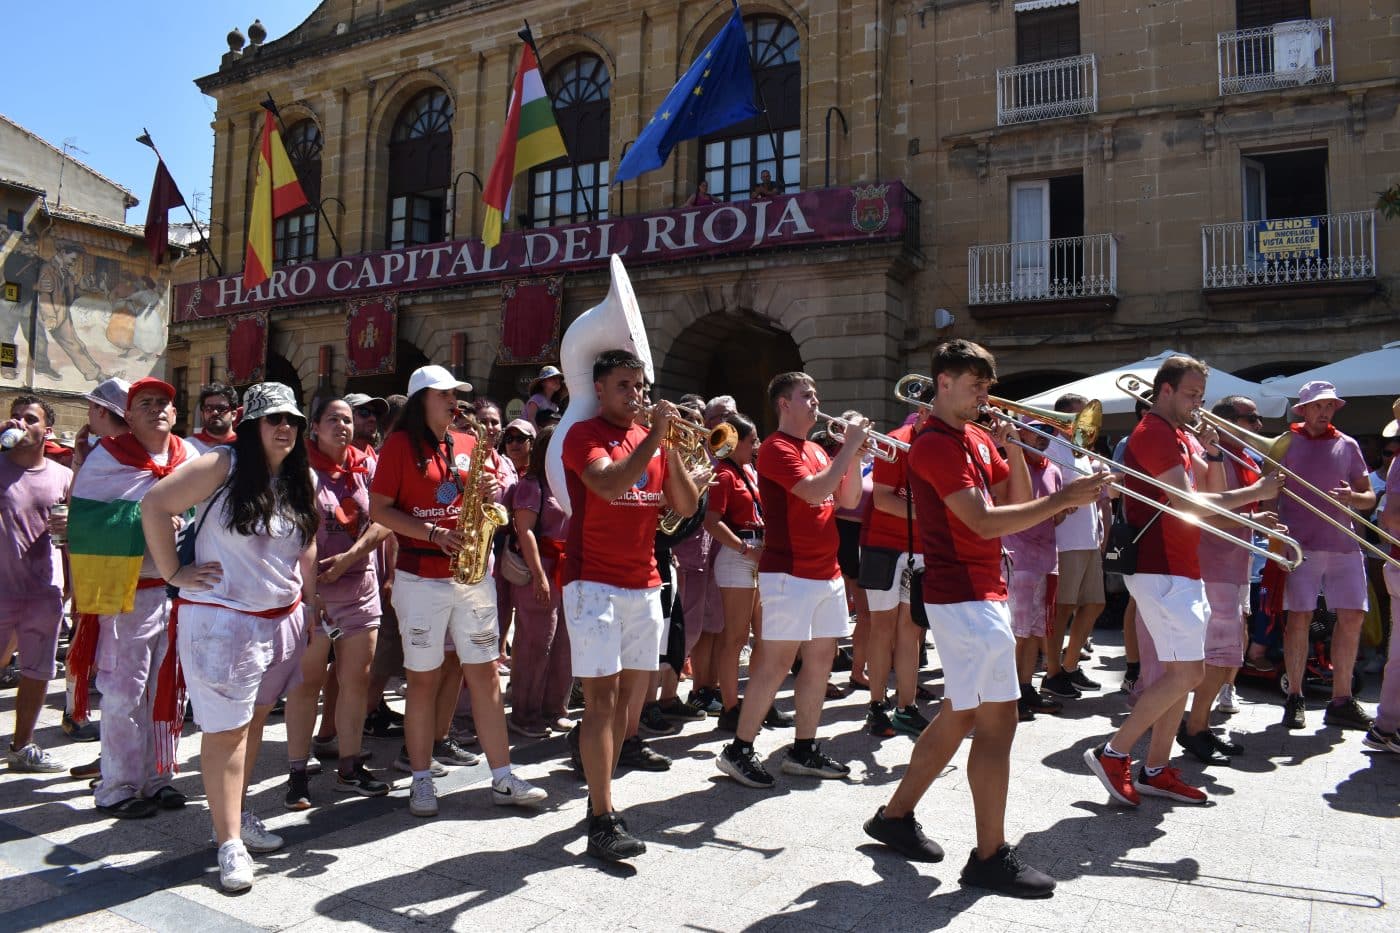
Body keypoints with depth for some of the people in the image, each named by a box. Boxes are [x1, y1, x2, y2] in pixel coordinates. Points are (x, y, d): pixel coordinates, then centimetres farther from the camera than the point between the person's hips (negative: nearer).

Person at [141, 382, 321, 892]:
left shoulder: (301, 479, 7)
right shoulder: (223, 466, -11)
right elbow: (155, 505, -10)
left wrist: (312, 608, 14)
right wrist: (174, 572, -10)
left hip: (282, 620, 6)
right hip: (221, 618, -6)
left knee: (254, 720, 16)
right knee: (226, 730, -2)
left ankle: (237, 812, 32)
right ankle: (229, 842, 5)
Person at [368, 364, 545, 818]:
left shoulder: (469, 445, 11)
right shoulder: (400, 444, -2)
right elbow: (379, 509, -6)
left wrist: (491, 493, -6)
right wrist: (434, 533, -16)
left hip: (474, 573, 4)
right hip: (421, 577, -4)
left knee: (485, 673, 5)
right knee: (424, 679, 4)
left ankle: (503, 779, 12)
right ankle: (421, 781, 17)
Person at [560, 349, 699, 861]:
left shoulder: (655, 441, 12)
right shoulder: (585, 435, -6)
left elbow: (686, 506, 5)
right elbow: (609, 486, -25)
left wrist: (672, 449, -6)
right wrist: (653, 437, -21)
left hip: (645, 583, 7)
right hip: (594, 582, -7)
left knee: (632, 691, 12)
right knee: (601, 695, -9)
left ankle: (601, 792, 28)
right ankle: (603, 822, -5)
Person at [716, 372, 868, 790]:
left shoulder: (817, 450, 17)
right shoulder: (777, 448, -10)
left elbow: (848, 499, 13)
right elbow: (815, 491, -24)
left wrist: (855, 454, 0)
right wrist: (850, 445, -16)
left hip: (827, 572, 9)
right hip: (789, 573, -9)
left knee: (821, 659, 10)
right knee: (777, 662, -7)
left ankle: (804, 750, 19)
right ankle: (738, 750, 3)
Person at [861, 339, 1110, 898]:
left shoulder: (978, 438, 15)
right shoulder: (935, 444, -14)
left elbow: (1017, 501, 12)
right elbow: (984, 522, -23)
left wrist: (1013, 449, -2)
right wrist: (1065, 499, -23)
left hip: (981, 592, 10)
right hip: (964, 597, -10)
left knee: (961, 714, 15)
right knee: (997, 721, -6)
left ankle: (896, 816, 27)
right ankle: (991, 858, 5)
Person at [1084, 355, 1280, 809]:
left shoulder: (1180, 436, 19)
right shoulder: (1153, 433, -13)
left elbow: (1213, 491, 17)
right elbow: (1187, 504, -21)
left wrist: (1212, 452, 3)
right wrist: (1255, 492, -16)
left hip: (1182, 570, 10)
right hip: (1160, 570, -10)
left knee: (1182, 671, 11)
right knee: (1186, 673, -11)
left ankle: (1155, 770, 17)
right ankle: (1113, 754, -2)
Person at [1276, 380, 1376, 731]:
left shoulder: (1347, 445, 13)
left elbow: (1369, 497, 13)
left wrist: (1353, 497, -10)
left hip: (1343, 544, 4)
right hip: (1300, 544, -3)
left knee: (1352, 618, 2)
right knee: (1299, 617, -3)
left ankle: (1341, 701, 13)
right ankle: (1295, 698, 8)